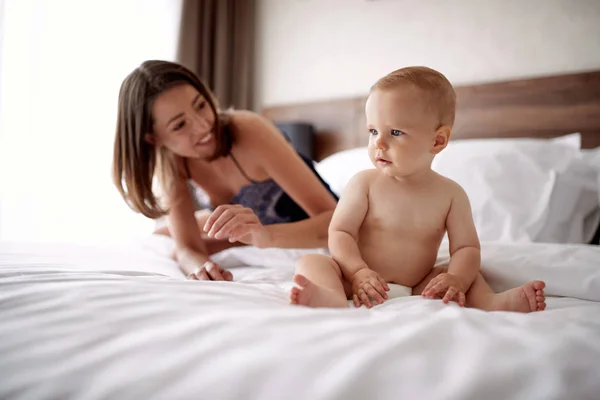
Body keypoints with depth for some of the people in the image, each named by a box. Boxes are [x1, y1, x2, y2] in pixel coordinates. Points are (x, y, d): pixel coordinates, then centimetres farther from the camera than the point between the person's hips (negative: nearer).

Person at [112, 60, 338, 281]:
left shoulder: (248, 131, -39)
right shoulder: (168, 160, -23)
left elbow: (336, 220, -43)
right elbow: (188, 248, -25)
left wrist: (267, 236, -61)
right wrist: (201, 267, -49)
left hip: (312, 225, -1)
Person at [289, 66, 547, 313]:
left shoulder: (451, 194, -1)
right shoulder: (364, 183, -4)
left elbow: (466, 247, -2)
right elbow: (340, 232, -8)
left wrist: (455, 279, -24)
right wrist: (359, 272, -25)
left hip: (417, 288, 2)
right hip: (362, 286, -2)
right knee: (310, 262, -23)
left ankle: (493, 302, -29)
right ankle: (331, 298, -53)